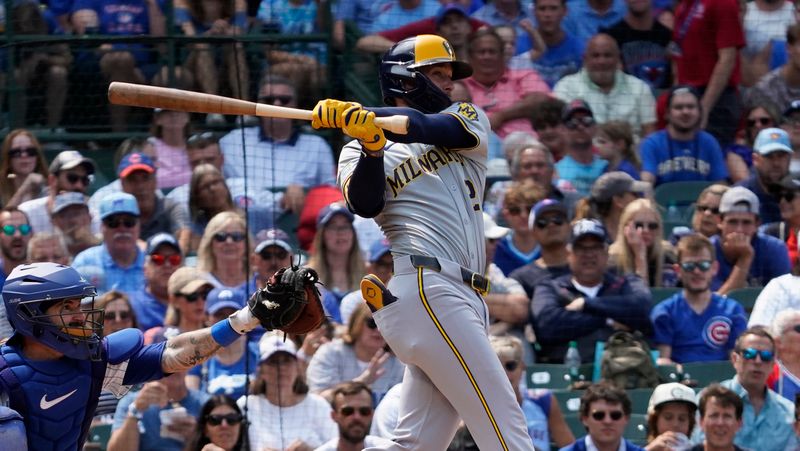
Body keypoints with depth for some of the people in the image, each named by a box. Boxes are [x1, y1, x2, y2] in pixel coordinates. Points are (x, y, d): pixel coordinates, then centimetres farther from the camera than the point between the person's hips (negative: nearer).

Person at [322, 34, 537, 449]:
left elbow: (441, 129, -3)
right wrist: (371, 147, -26)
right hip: (424, 289, -6)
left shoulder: (469, 119, 21)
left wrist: (373, 117, -18)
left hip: (462, 299, 6)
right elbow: (365, 204, -9)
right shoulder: (357, 152, 12)